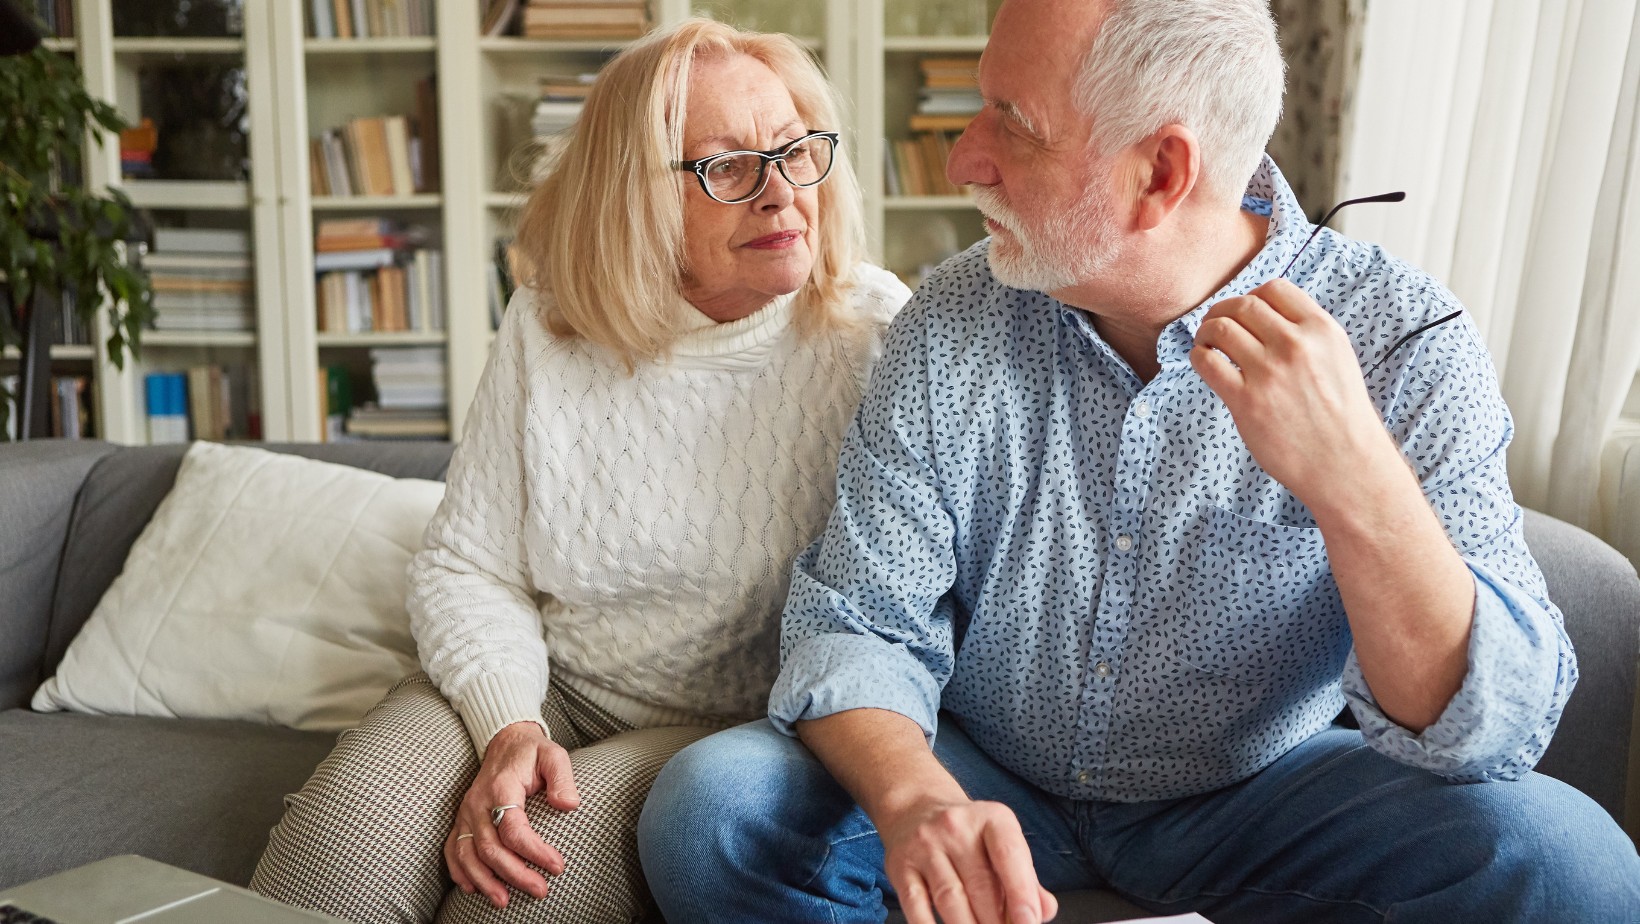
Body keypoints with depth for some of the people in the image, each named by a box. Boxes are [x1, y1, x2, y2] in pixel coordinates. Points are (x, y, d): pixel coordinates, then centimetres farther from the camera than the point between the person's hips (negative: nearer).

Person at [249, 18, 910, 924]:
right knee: (338, 841, -25)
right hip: (542, 687, 2)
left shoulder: (872, 334, -9)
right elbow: (465, 567, 1)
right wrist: (510, 728, -16)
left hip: (735, 724, -2)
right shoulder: (548, 327, -1)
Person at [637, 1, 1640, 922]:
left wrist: (1355, 478, -40)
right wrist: (915, 797, -33)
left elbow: (1496, 729, -22)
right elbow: (857, 620, -11)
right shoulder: (953, 324, -10)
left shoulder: (1402, 342, -16)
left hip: (1255, 800, 0)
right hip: (982, 780, 1)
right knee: (708, 807, -23)